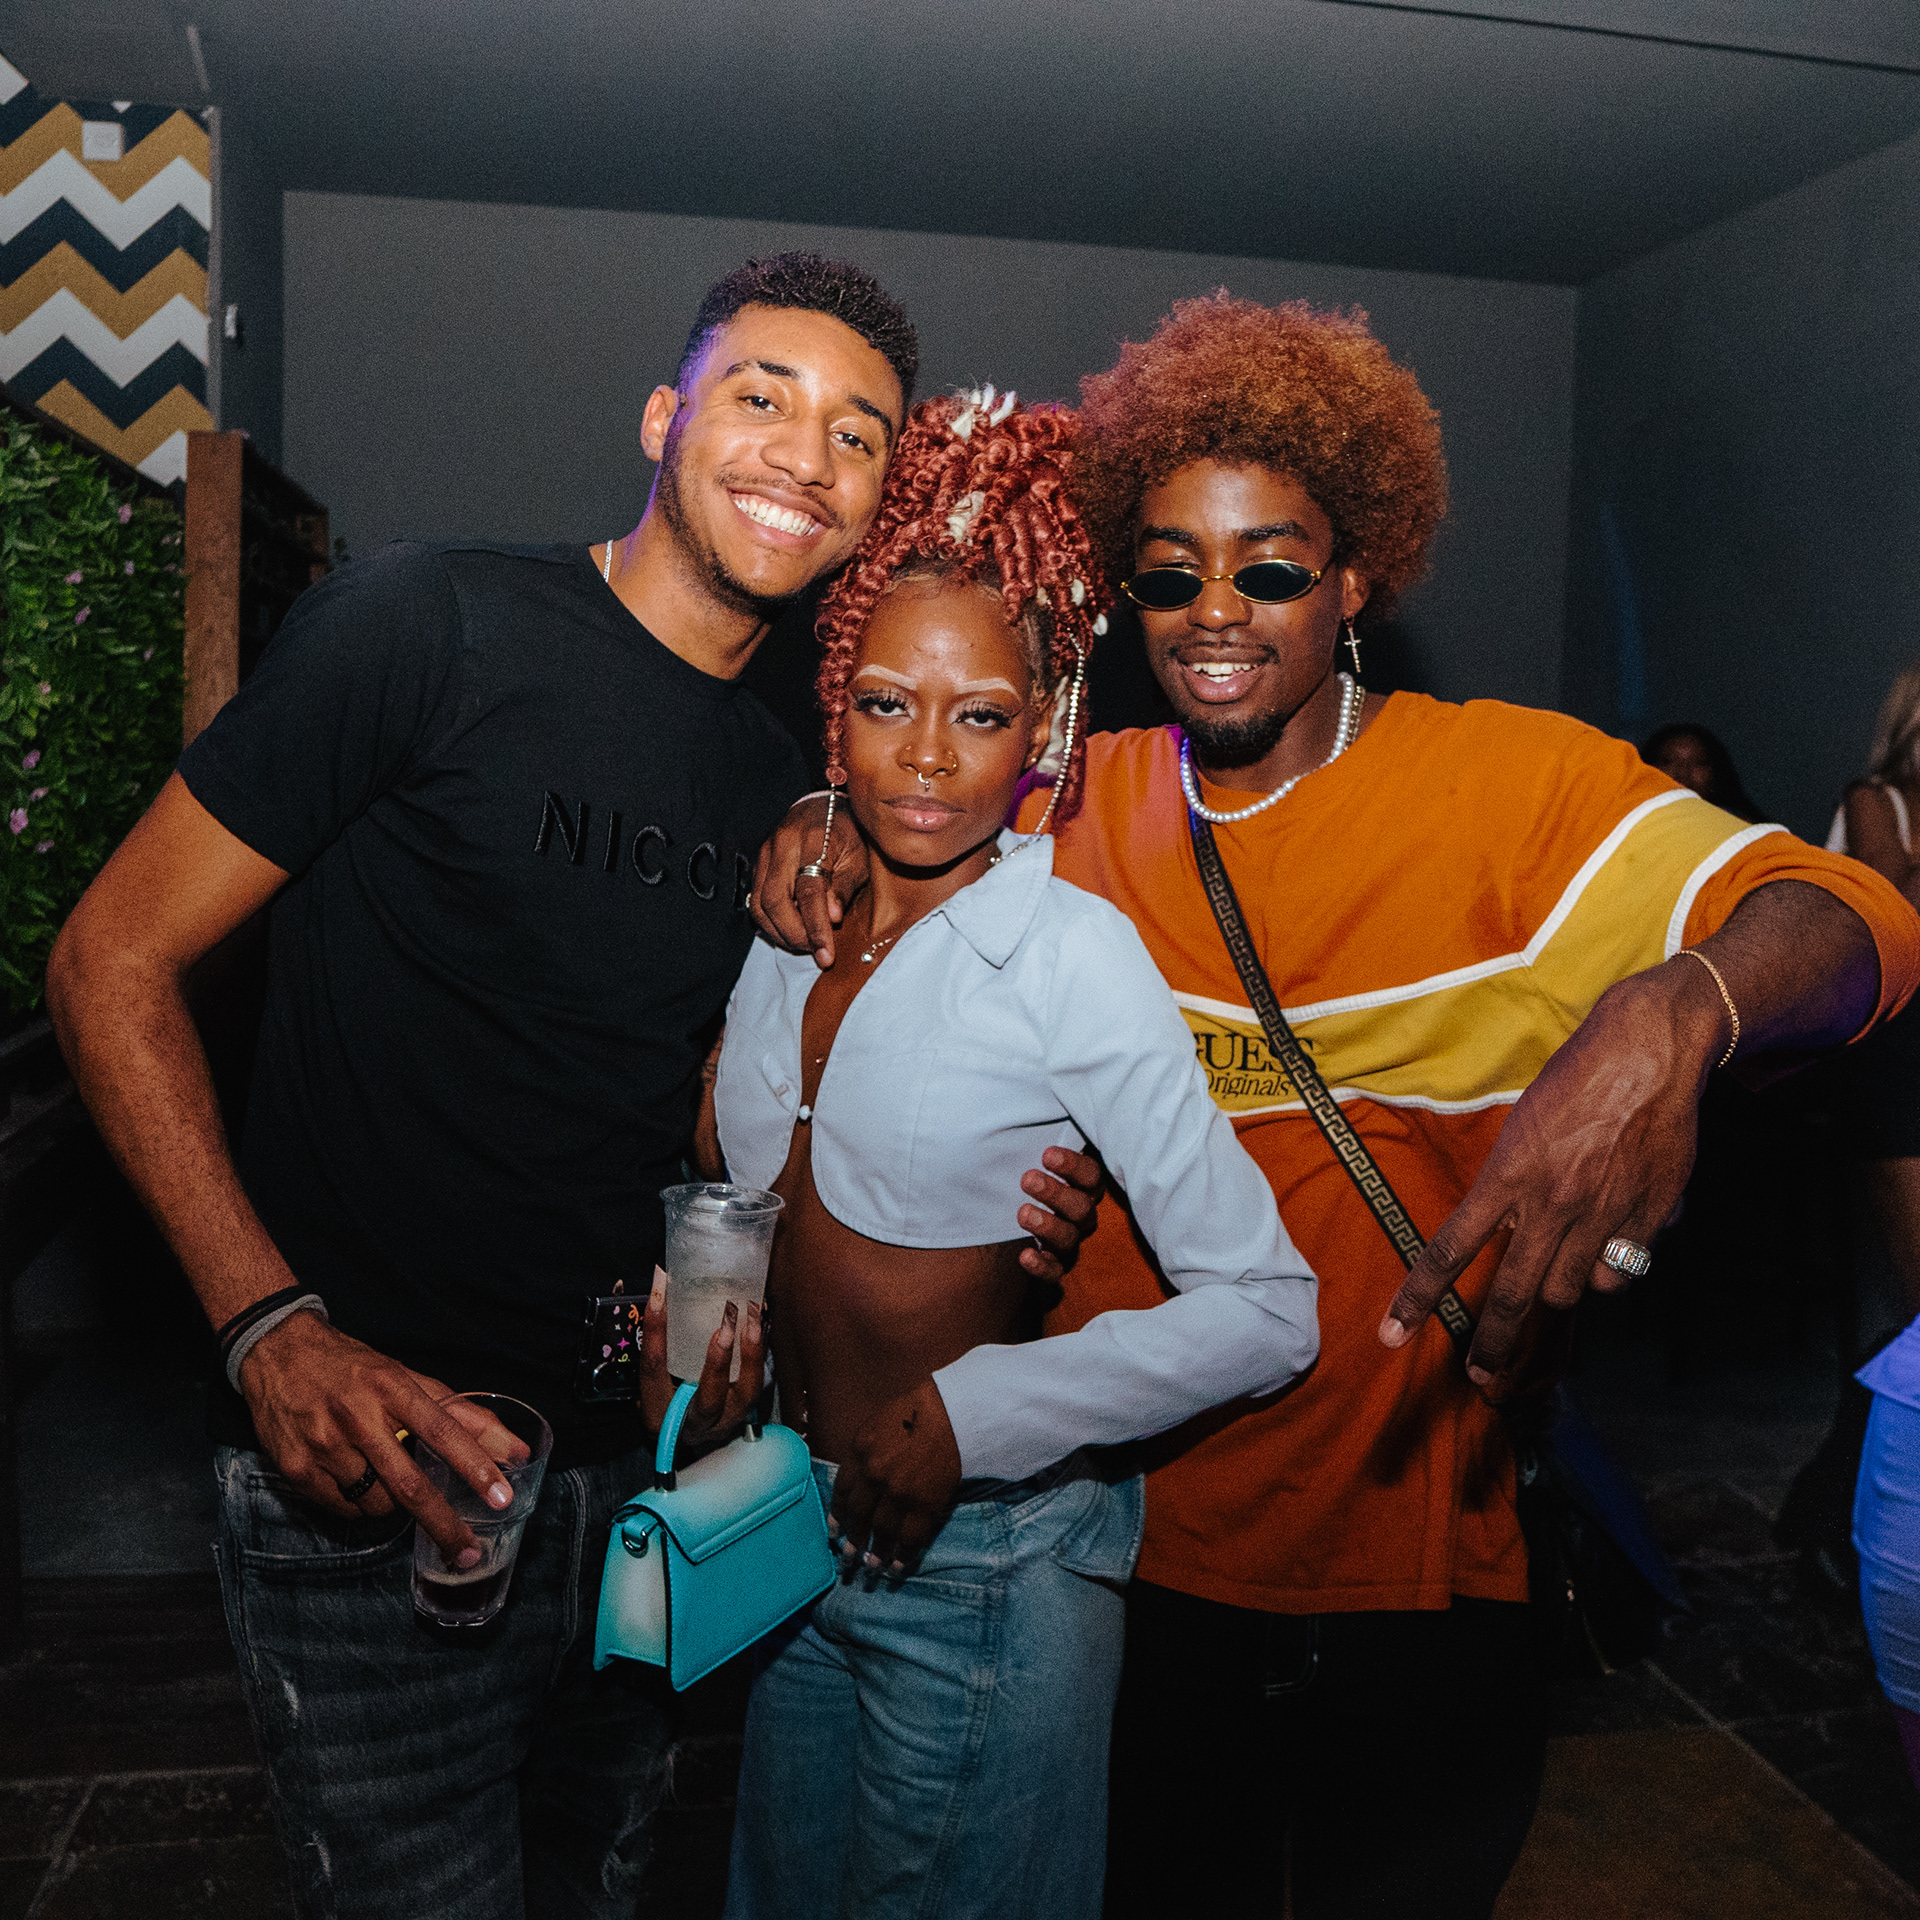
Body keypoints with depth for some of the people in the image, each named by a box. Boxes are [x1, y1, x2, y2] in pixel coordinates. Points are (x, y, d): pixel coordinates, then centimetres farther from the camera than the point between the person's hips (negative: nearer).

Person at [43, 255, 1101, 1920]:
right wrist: (271, 1326, -20)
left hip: (634, 1466, 6)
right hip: (372, 1475, -6)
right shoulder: (430, 627, -13)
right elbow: (114, 964, -10)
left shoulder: (787, 788, 7)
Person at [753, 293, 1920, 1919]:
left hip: (1420, 1567, -2)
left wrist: (1670, 1009, -42)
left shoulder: (1513, 782, -11)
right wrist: (828, 836, -10)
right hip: (1131, 1556, 3)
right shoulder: (1077, 806, -1)